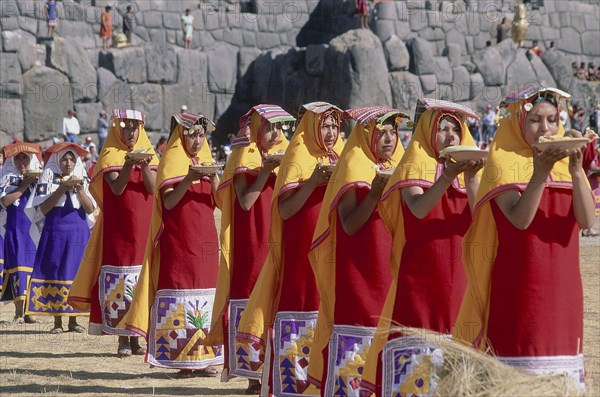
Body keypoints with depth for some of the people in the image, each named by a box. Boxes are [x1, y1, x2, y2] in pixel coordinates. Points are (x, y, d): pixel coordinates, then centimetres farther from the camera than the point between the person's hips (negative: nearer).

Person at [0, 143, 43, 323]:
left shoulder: (39, 178, 13)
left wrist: (37, 182, -7)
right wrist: (25, 185, -9)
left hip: (35, 231, 3)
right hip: (16, 230, -3)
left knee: (33, 267, 1)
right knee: (18, 266, -8)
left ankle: (27, 311, 6)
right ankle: (19, 313, -6)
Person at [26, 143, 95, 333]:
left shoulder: (83, 180, 9)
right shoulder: (49, 178, 3)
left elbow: (90, 209, -1)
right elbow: (44, 208, -7)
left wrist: (79, 190, -14)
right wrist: (61, 190, -15)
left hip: (79, 232, 2)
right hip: (56, 231, -2)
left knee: (76, 274, 0)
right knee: (55, 274, -3)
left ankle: (73, 320, 6)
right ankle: (57, 322, 1)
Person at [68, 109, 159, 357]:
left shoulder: (148, 155, 11)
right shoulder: (111, 156, 3)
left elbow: (152, 188, -3)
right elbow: (117, 188, -13)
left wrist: (144, 167, -20)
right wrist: (128, 164, -26)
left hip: (143, 228, 3)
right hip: (118, 229, -3)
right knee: (119, 281, -6)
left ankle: (136, 338, 7)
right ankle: (122, 339, -2)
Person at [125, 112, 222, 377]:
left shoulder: (206, 162, 15)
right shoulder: (171, 162, 0)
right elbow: (168, 201, -13)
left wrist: (213, 179, -13)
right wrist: (189, 179, -26)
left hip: (205, 241, 5)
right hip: (178, 243, -5)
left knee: (205, 299, 2)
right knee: (180, 298, -7)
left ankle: (202, 359, 6)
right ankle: (182, 360, -5)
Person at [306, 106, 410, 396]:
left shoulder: (398, 167, 13)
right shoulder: (352, 167, -4)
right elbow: (350, 224, -13)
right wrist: (375, 191, -22)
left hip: (389, 269, 5)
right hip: (357, 271, -5)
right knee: (353, 346, -7)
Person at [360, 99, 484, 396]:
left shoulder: (467, 165, 12)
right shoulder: (413, 167, 0)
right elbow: (418, 208, -21)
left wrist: (471, 178, -19)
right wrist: (449, 175, -35)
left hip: (457, 278, 4)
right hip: (417, 277, -4)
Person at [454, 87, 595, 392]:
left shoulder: (566, 161, 10)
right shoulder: (503, 163, -3)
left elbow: (587, 220, -5)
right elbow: (519, 219, -20)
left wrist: (575, 172, -18)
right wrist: (540, 172, -31)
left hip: (561, 287, 5)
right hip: (518, 290, -4)